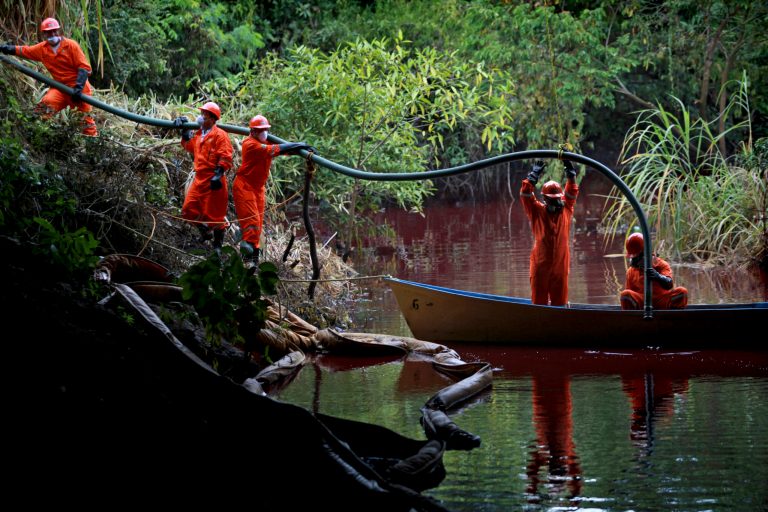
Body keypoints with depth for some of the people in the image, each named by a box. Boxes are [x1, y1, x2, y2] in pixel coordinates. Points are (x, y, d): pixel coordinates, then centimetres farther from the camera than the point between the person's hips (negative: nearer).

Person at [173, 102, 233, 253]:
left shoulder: (219, 135, -9)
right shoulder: (199, 134, 16)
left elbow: (225, 157, -15)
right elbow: (189, 146, 34)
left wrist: (218, 174, -23)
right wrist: (185, 130, 27)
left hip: (213, 180, -8)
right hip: (199, 178, 8)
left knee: (214, 212, -2)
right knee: (188, 209, 8)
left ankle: (218, 245, 9)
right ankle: (205, 232, 29)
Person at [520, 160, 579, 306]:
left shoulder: (566, 210, 8)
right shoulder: (537, 211, 1)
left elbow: (572, 193, 7)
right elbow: (526, 195, -7)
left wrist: (571, 174, -1)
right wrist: (534, 175, -12)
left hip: (560, 265, 3)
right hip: (540, 265, -3)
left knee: (559, 301, 8)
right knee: (539, 301, 2)